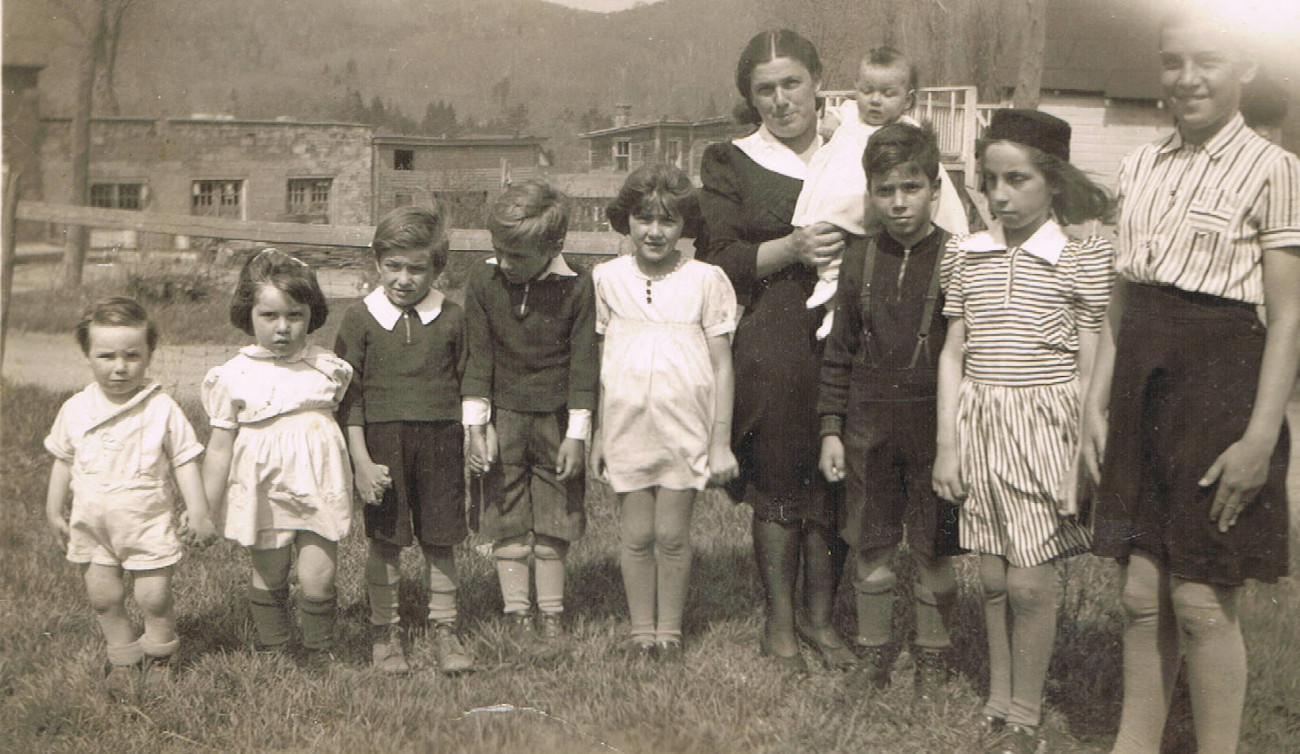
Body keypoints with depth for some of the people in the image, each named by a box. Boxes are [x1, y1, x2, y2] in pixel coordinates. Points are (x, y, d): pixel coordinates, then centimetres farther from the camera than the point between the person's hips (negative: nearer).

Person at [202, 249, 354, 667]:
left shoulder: (327, 368, 1)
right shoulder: (234, 377, -4)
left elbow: (343, 421, 15)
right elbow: (220, 447, 0)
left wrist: (354, 482, 18)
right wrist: (208, 510, 1)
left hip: (319, 491, 1)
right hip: (263, 495, 0)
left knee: (317, 581, -2)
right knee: (267, 580, 10)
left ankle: (319, 651, 20)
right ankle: (272, 650, 29)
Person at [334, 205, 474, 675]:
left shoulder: (451, 318, 3)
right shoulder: (361, 318, -1)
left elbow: (465, 386, 11)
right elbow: (349, 395, -1)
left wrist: (471, 447, 9)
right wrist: (361, 460, -7)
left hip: (440, 438, 1)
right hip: (381, 438, -1)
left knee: (440, 540, 6)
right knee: (384, 542, 5)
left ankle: (444, 629, 20)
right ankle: (384, 630, 20)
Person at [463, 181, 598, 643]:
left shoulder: (576, 287, -7)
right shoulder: (484, 280, -3)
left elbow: (583, 362, -4)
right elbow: (478, 356, 0)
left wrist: (576, 434, -6)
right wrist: (475, 426, -4)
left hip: (556, 418, -1)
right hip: (503, 416, 1)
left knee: (553, 526, 7)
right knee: (508, 526, 4)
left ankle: (551, 613, 21)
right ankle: (517, 613, 16)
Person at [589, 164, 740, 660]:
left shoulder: (706, 280, -2)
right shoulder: (607, 278, 4)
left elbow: (721, 365, 1)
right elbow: (597, 362, 10)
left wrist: (721, 442, 0)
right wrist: (595, 433, 9)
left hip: (685, 428, -1)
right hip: (626, 426, 1)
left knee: (672, 535, 2)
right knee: (636, 534, 5)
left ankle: (670, 629, 19)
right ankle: (642, 630, 19)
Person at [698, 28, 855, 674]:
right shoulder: (730, 165, 7)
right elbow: (718, 262, -2)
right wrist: (792, 249, -15)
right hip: (769, 348, -3)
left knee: (834, 485, 4)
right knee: (777, 485, 0)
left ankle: (820, 616, 20)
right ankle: (779, 623, 14)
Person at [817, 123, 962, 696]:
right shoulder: (860, 258, 5)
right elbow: (839, 350, 9)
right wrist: (831, 429, 5)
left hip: (934, 424, -3)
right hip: (868, 423, 3)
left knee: (934, 549, 6)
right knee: (871, 546, 10)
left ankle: (933, 655, 23)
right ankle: (873, 650, 25)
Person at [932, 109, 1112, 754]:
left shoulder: (1082, 256, -4)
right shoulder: (965, 254, 6)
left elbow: (1089, 367, -3)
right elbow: (953, 354, 9)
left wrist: (1085, 456, -7)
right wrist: (947, 443, 5)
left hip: (1047, 424, -3)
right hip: (979, 421, 3)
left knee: (1031, 582, -3)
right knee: (993, 576, 10)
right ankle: (998, 701, 25)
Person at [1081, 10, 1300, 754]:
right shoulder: (1142, 166, 10)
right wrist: (1098, 401, 10)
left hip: (1219, 383, -5)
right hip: (1143, 385, 5)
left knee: (1202, 601, 0)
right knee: (1143, 590, 11)